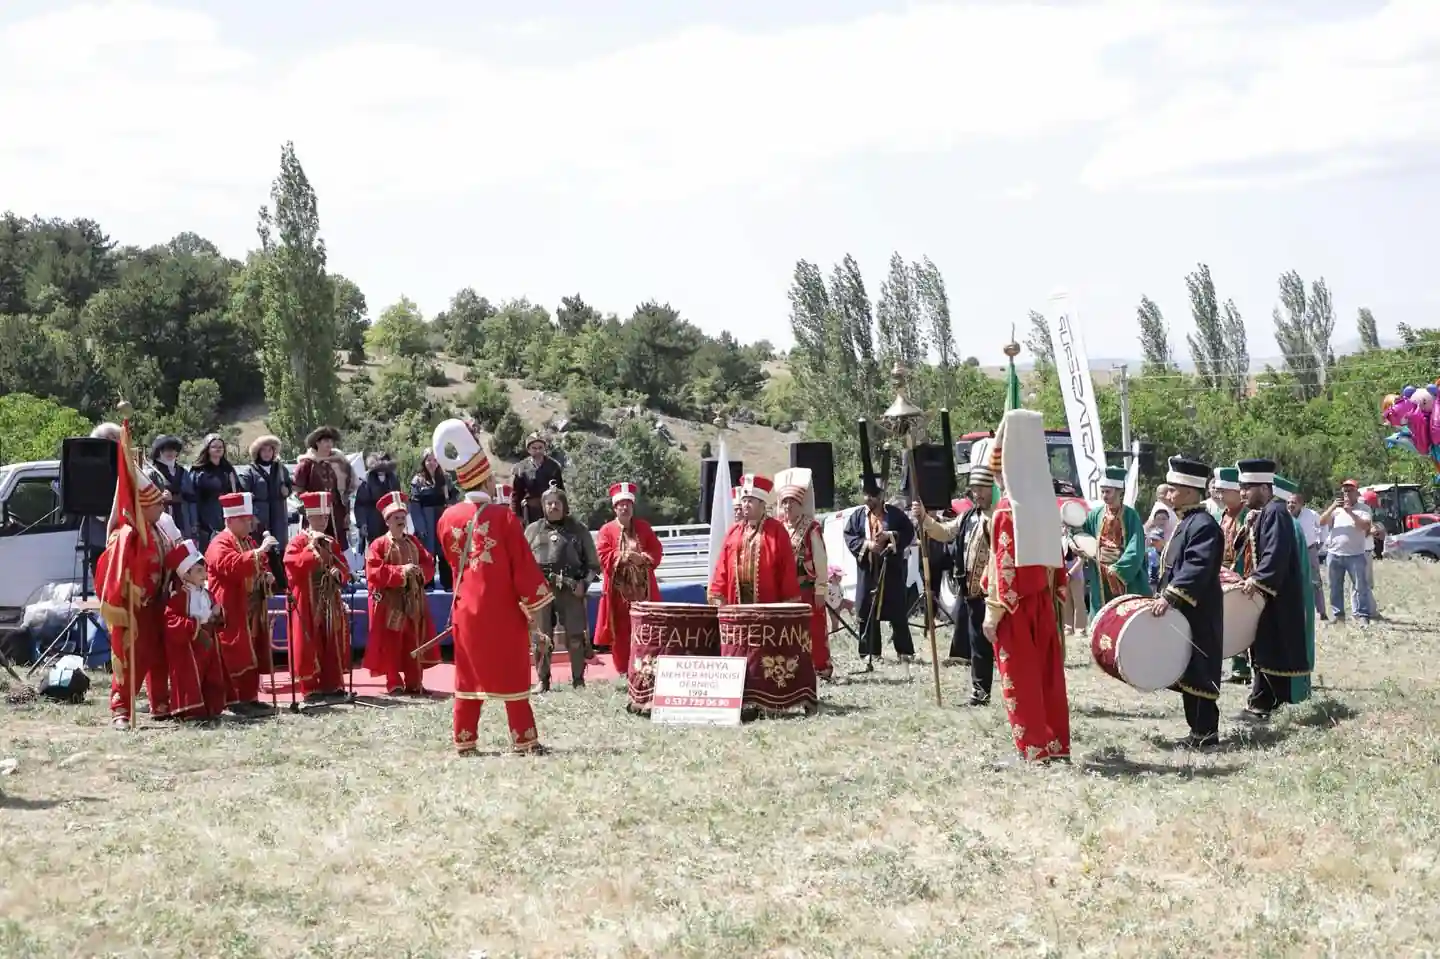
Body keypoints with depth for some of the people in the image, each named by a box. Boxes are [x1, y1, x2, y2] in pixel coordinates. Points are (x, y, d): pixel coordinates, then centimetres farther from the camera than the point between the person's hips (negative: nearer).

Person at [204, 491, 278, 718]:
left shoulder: (249, 542, 19)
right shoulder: (220, 544, -11)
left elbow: (256, 569, 32)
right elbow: (232, 566, -30)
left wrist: (267, 577, 9)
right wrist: (259, 551, -32)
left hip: (254, 612, 9)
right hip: (233, 614, -9)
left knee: (253, 655, 10)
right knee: (237, 656, -9)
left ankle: (250, 697, 16)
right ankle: (237, 700, -7)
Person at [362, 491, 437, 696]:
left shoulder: (414, 542, 10)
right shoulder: (378, 545, -6)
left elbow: (429, 564, 10)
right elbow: (374, 572, -16)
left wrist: (420, 571, -12)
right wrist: (400, 571, -21)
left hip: (413, 601, 5)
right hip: (389, 602, -5)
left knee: (414, 642, 7)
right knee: (391, 645, -2)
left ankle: (414, 683, 13)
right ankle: (394, 683, 4)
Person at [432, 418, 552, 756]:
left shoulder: (447, 519, 2)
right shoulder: (503, 516, -13)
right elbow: (523, 563, -10)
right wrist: (533, 605, -3)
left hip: (466, 610, 4)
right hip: (503, 610, -4)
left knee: (469, 674, 12)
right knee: (512, 675, 2)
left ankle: (464, 742, 14)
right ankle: (525, 741, 4)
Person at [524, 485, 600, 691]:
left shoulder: (578, 529, 7)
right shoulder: (533, 530, 12)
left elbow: (593, 564, 8)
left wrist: (584, 583, -7)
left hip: (571, 591, -1)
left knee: (575, 638, -1)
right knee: (541, 639, 3)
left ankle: (578, 680, 9)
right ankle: (542, 680, 12)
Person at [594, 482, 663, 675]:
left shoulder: (644, 527, 10)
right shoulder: (606, 530, 4)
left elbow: (657, 551, 6)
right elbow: (603, 557, -5)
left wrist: (643, 558, -13)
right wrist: (622, 557, -18)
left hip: (643, 588, 2)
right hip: (619, 589, -2)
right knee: (620, 630, -1)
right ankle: (623, 671, 6)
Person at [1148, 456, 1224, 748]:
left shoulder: (1203, 525, -16)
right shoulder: (1186, 523, 17)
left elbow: (1197, 568, -26)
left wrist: (1170, 597, -31)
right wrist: (1163, 596, 16)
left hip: (1198, 615, -10)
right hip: (1183, 612, 10)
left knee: (1199, 671, -5)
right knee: (1187, 670, 13)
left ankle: (1206, 732, 1)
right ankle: (1198, 729, 19)